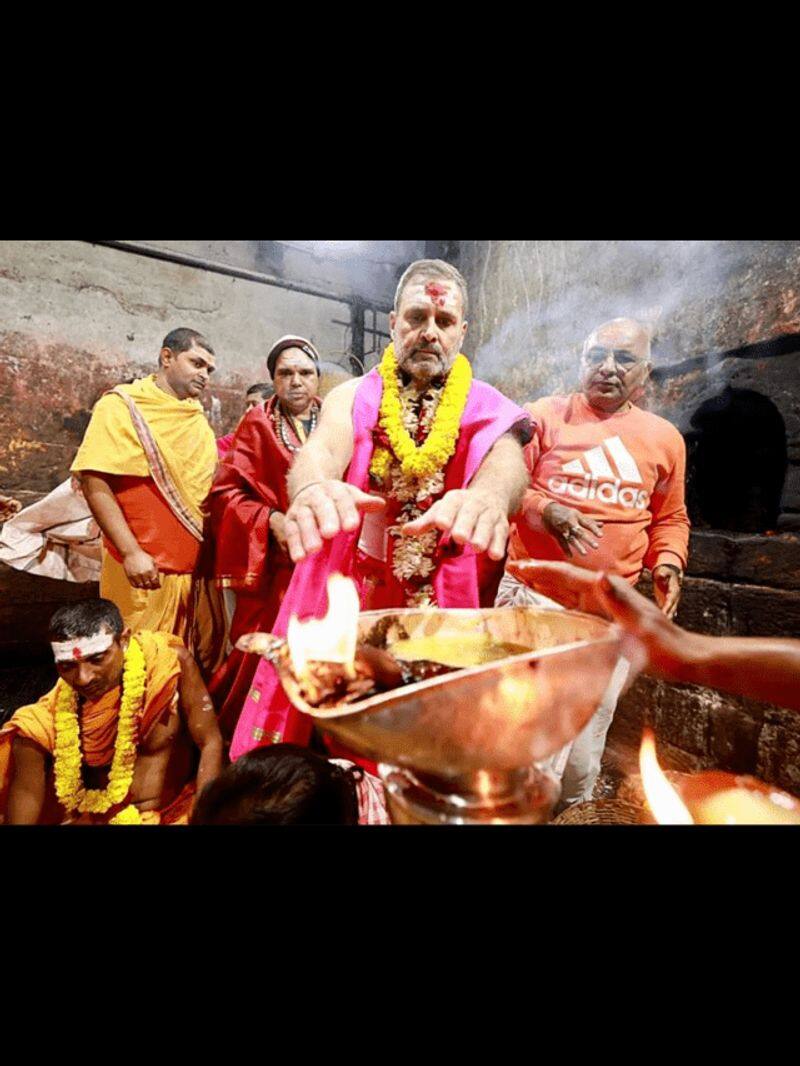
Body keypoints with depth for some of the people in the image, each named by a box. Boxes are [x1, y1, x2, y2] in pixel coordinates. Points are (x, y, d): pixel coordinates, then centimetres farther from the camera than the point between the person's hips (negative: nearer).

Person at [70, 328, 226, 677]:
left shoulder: (198, 418, 15)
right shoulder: (123, 406, -4)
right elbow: (95, 483, -12)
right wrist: (131, 552, -19)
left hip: (199, 567, 6)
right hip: (146, 568, -6)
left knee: (206, 664, 13)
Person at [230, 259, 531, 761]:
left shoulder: (489, 409, 3)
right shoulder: (353, 396, 4)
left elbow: (509, 460, -19)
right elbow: (322, 448, -16)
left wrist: (489, 495, -44)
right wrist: (313, 487, -41)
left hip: (445, 608, 1)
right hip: (346, 599, 0)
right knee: (334, 743, 7)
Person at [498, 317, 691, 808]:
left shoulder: (664, 438, 10)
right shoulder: (544, 415, 1)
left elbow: (670, 518, 18)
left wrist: (668, 563, 0)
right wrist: (548, 511, -20)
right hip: (535, 593, -3)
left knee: (586, 745, 17)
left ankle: (570, 808, 40)